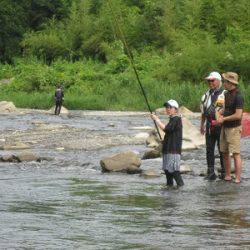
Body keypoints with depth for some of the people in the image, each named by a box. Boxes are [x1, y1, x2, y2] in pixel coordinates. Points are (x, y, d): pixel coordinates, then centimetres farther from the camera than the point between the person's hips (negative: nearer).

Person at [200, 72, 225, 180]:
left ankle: (224, 172, 10)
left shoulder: (224, 94, -8)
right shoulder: (207, 94, 14)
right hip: (209, 125, 6)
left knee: (222, 150, 1)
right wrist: (202, 125, 20)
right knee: (209, 150, 7)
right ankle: (210, 172, 13)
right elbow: (203, 111, 21)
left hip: (220, 125, -6)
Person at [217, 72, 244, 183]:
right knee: (225, 152, 10)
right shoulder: (226, 94, 12)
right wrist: (222, 115, 5)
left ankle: (237, 179, -6)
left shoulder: (238, 96, -16)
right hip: (225, 127, 9)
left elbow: (238, 115, -21)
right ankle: (227, 175, 18)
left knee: (235, 153, -7)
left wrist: (224, 119, -11)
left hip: (234, 128, -9)